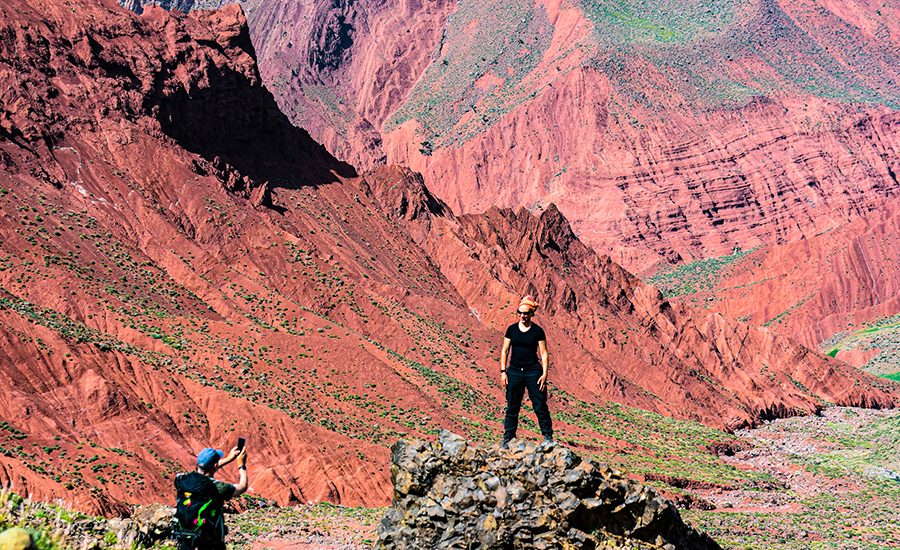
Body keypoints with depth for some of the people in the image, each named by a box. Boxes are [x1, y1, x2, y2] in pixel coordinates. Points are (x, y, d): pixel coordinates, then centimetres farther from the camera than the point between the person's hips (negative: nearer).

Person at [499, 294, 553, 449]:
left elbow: (544, 353, 1)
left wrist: (544, 373, -8)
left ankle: (548, 436, 8)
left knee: (540, 405, -3)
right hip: (514, 371, 2)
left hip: (533, 371, -2)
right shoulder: (512, 329, 5)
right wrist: (503, 371, 1)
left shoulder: (538, 331, -1)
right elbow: (504, 351, 8)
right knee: (512, 407, 5)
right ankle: (507, 439, 11)